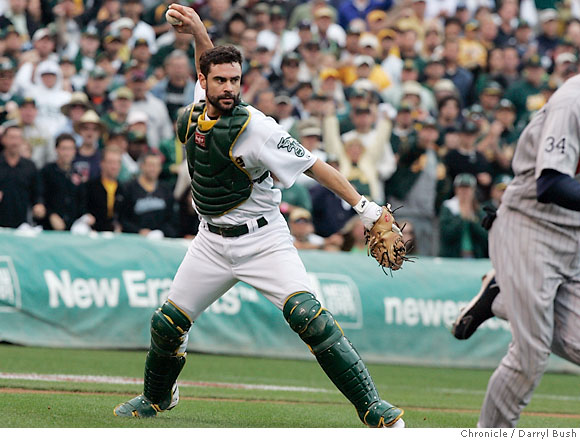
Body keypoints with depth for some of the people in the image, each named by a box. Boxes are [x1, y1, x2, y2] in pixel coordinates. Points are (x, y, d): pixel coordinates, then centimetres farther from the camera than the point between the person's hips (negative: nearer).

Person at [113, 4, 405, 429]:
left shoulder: (256, 128, -21)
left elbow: (312, 165, -20)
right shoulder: (195, 113, -1)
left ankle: (372, 406, -23)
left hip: (263, 241, -6)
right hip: (213, 242, 6)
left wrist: (364, 206, -26)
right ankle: (157, 396, 37)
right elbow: (207, 66, 20)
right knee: (167, 323, 8)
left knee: (306, 314, -24)